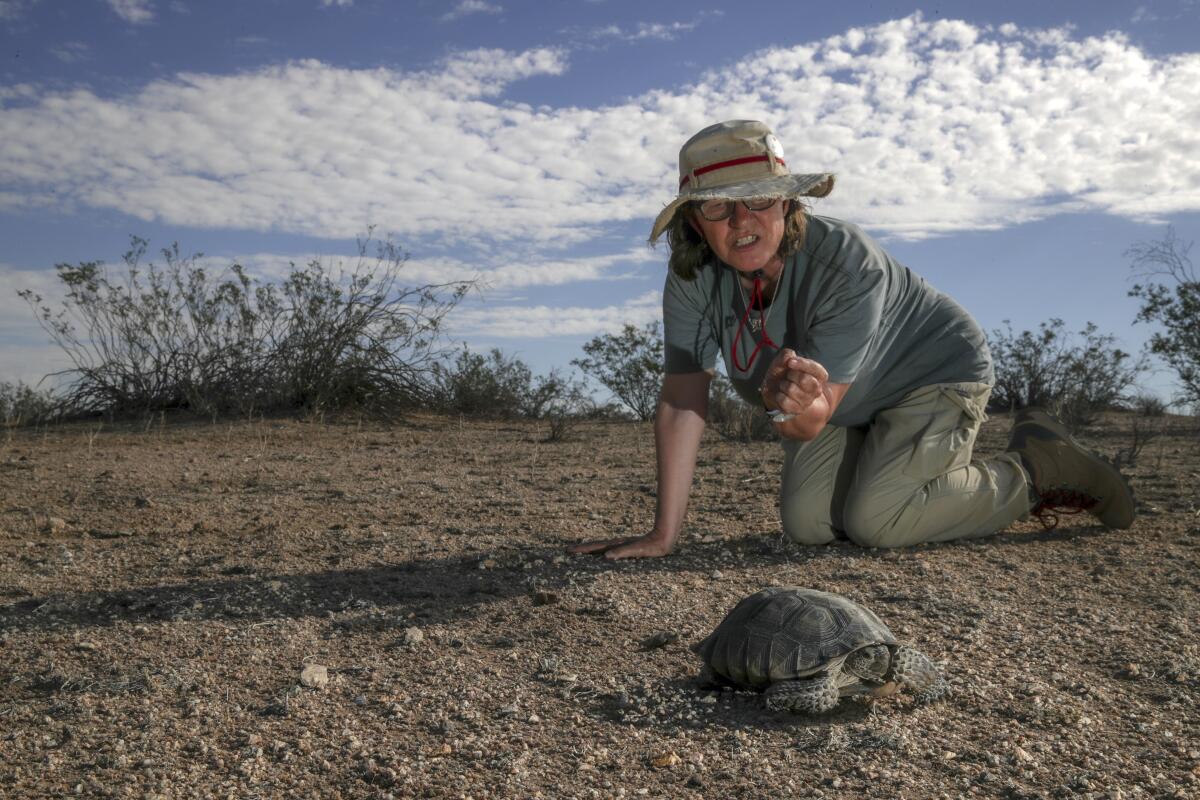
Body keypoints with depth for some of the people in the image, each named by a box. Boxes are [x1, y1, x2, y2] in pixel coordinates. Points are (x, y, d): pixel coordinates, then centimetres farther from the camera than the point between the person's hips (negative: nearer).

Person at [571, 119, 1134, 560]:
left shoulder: (846, 265, -36)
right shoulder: (692, 277, -22)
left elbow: (813, 423, -37)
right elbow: (681, 403, -24)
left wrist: (797, 406, -63)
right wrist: (663, 535, -26)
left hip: (935, 371, -5)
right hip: (848, 405, 5)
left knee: (873, 521, -20)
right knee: (806, 522, -7)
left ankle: (1036, 468, 3)